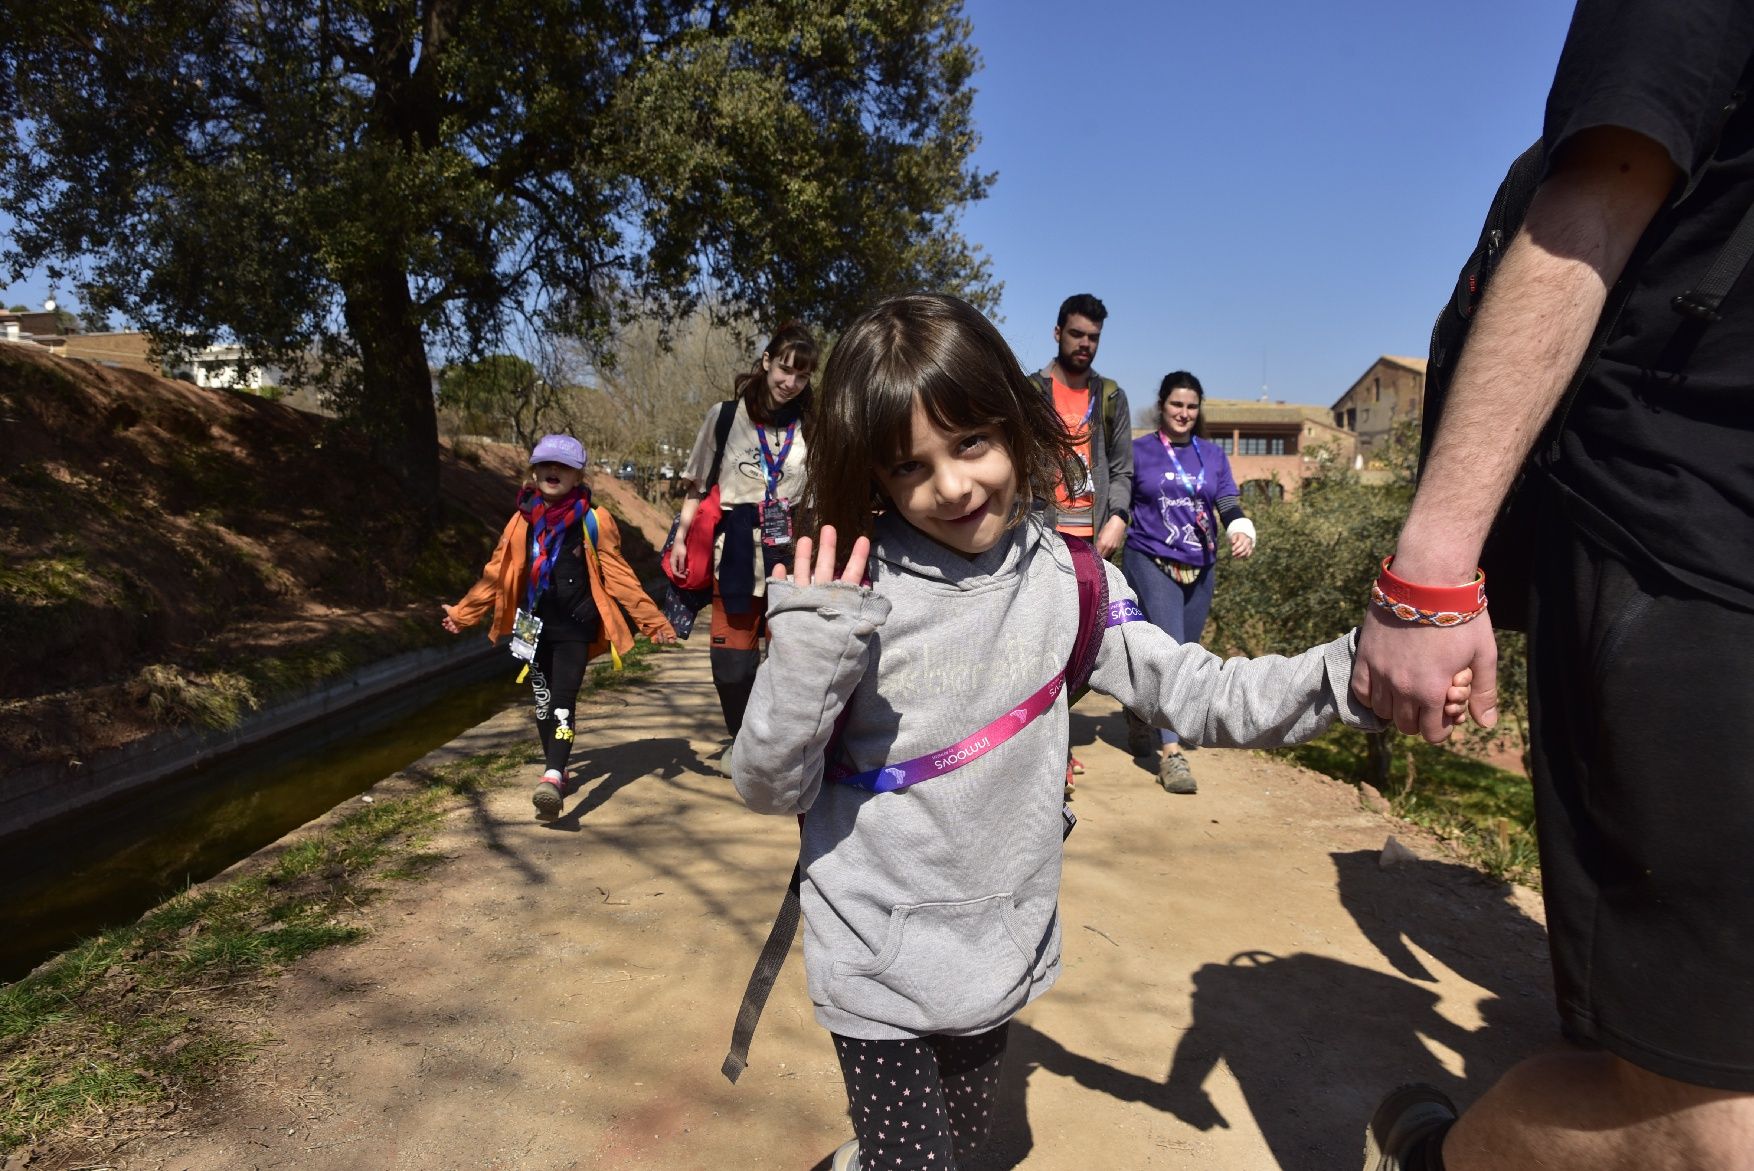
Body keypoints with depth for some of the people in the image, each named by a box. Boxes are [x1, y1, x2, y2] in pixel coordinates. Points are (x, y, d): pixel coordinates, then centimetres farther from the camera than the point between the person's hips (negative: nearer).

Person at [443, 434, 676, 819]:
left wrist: (652, 620, -6)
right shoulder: (522, 521, 6)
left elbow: (619, 576, -2)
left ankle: (553, 778, -23)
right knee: (543, 701, 12)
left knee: (563, 701, -14)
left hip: (574, 628, -4)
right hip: (534, 626, 4)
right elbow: (496, 574, 15)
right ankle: (556, 769, 27)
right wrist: (463, 614, 20)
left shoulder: (593, 521, -3)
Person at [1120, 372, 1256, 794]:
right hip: (1150, 564, -4)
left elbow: (1230, 506, 4)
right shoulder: (1138, 451, 4)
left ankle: (1141, 719, 34)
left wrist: (1242, 533, -15)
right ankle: (1171, 754, -17)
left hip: (1199, 570, 5)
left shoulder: (1213, 455, 12)